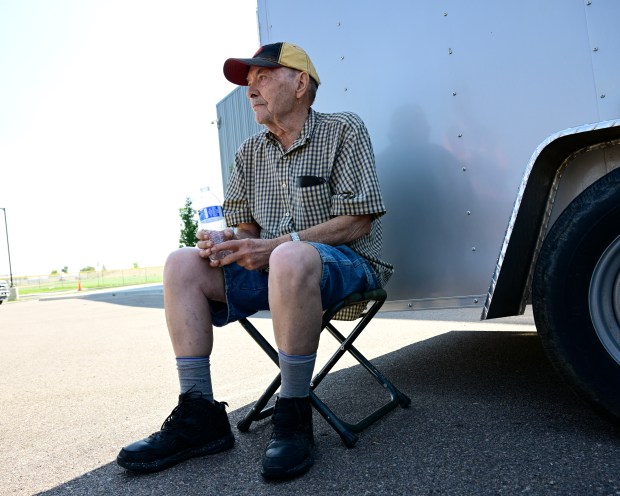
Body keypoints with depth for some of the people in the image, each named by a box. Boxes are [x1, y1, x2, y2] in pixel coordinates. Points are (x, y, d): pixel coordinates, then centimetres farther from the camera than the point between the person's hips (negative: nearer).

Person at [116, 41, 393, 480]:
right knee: (183, 265, -11)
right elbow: (247, 228, 14)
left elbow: (357, 222, -13)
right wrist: (223, 244, -11)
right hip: (272, 267, 6)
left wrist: (274, 246, -20)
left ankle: (294, 416, -23)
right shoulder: (251, 153, 13)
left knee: (290, 258, -40)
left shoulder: (343, 130, -4)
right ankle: (200, 416, -10)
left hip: (347, 263, -6)